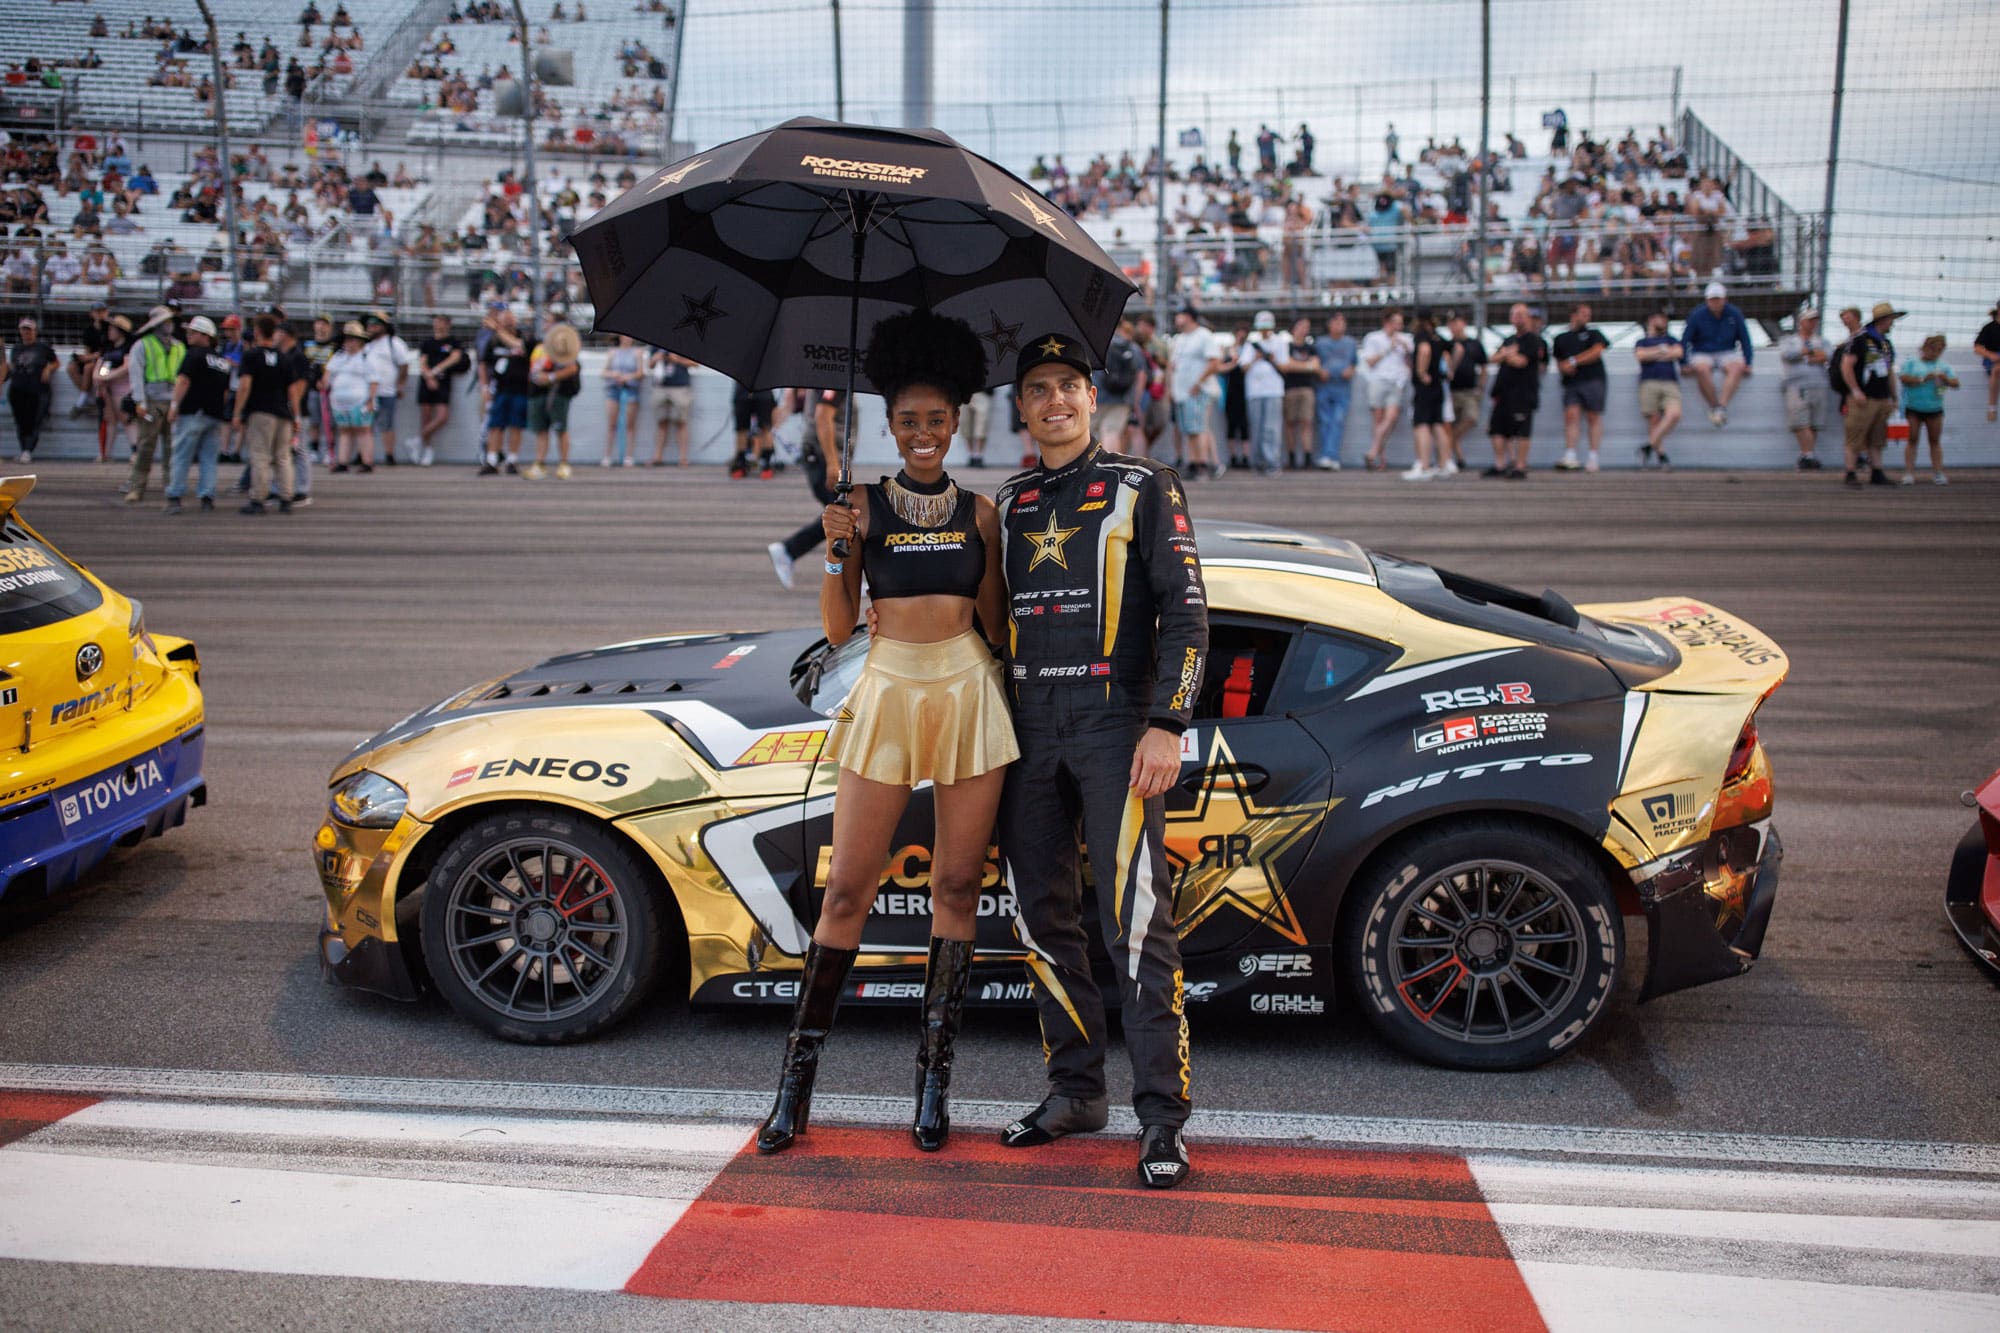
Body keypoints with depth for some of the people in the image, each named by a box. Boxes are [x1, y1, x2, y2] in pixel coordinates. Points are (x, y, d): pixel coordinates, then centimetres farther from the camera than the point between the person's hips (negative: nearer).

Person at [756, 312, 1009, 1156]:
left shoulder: (980, 513, 9)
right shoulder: (864, 507, 5)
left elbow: (996, 625, 11)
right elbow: (837, 627, 1)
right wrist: (838, 548, -11)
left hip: (970, 696, 2)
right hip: (886, 694, -1)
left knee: (957, 885, 4)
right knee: (848, 889, -2)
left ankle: (935, 1078, 14)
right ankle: (798, 1077, 7)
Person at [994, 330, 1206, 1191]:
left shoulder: (1142, 488, 3)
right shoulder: (1008, 504, 16)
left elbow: (1186, 610, -3)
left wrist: (1167, 725, -13)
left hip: (1113, 723, -5)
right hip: (1028, 731, 5)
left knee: (1135, 918, -10)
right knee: (1042, 918, 7)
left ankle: (1162, 1117, -4)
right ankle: (1075, 1090, 20)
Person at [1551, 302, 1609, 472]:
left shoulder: (1593, 334, 11)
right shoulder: (1561, 338, 17)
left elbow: (1596, 351, -5)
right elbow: (1559, 361, 22)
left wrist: (1574, 361, -8)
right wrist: (1563, 367, -1)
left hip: (1593, 380, -2)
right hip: (1571, 383, 2)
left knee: (1594, 418, -1)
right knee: (1571, 415, -13)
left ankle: (1593, 458, 3)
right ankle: (1570, 457, -19)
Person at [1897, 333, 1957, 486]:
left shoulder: (1943, 366, 12)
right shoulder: (1911, 363, 4)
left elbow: (1956, 383, 6)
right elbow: (1903, 377, -11)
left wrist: (1946, 379, -14)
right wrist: (1922, 379, -17)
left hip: (1934, 408, 3)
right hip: (1913, 407, -3)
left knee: (1935, 440, 5)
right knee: (1912, 439, -2)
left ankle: (1938, 472, 6)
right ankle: (1909, 472, -4)